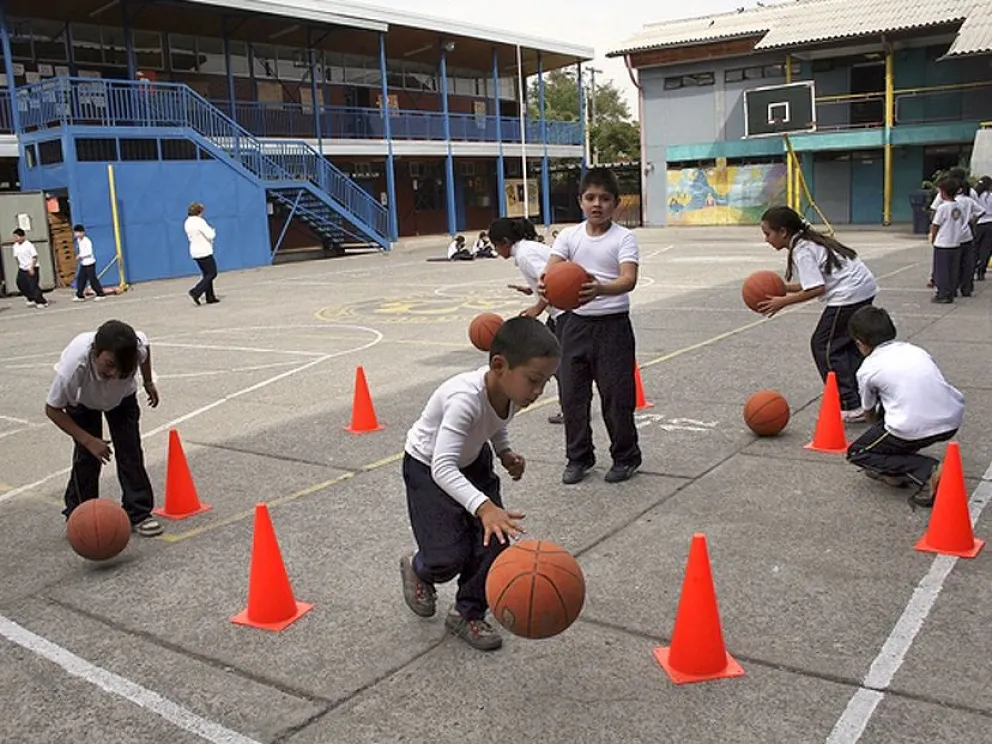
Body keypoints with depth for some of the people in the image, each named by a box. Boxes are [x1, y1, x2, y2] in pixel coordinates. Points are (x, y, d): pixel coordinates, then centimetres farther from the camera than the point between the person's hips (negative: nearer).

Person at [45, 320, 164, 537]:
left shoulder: (137, 346, -40)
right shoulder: (73, 365, -45)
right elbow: (52, 409, -28)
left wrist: (149, 383, 1)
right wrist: (89, 440, -30)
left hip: (122, 397, 2)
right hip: (82, 401, -2)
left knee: (130, 451, -4)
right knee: (86, 455, -8)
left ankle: (139, 513, 6)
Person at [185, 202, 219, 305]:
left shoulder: (187, 223, 8)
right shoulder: (200, 221, -18)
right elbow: (210, 235, -18)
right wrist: (213, 231, 5)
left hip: (195, 252, 9)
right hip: (204, 252, -9)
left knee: (207, 274, 14)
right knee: (212, 273, -1)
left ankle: (210, 297, 13)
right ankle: (196, 292, -14)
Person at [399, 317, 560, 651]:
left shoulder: (512, 389, -17)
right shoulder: (466, 398, -40)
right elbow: (443, 467, -47)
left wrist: (505, 452, -11)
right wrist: (484, 507, -60)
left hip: (473, 461, 6)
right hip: (429, 468, -6)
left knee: (494, 545, -5)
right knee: (450, 556, -12)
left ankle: (468, 614, 19)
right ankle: (418, 570, 25)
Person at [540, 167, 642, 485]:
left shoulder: (624, 238, -6)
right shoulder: (569, 235, 3)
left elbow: (629, 279, -21)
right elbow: (552, 270, -11)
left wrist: (600, 288, -43)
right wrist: (545, 285, -36)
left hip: (612, 324, -3)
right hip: (575, 322, 3)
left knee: (616, 394, 2)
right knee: (572, 393, 8)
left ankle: (625, 456, 22)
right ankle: (578, 457, 25)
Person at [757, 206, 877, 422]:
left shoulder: (801, 251, -14)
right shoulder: (810, 241, 16)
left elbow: (817, 289, -21)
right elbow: (817, 282, 15)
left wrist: (783, 301, -14)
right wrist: (783, 287, 9)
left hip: (848, 295, -10)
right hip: (864, 289, 10)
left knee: (823, 345, -2)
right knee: (848, 344, 19)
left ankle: (850, 407, -4)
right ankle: (862, 399, 23)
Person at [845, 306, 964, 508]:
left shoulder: (867, 369, 7)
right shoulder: (916, 351, 20)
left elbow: (870, 414, 21)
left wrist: (879, 429, 45)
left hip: (914, 430, -7)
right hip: (952, 422, 7)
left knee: (856, 453, 15)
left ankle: (927, 472, -3)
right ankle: (894, 468, 27)